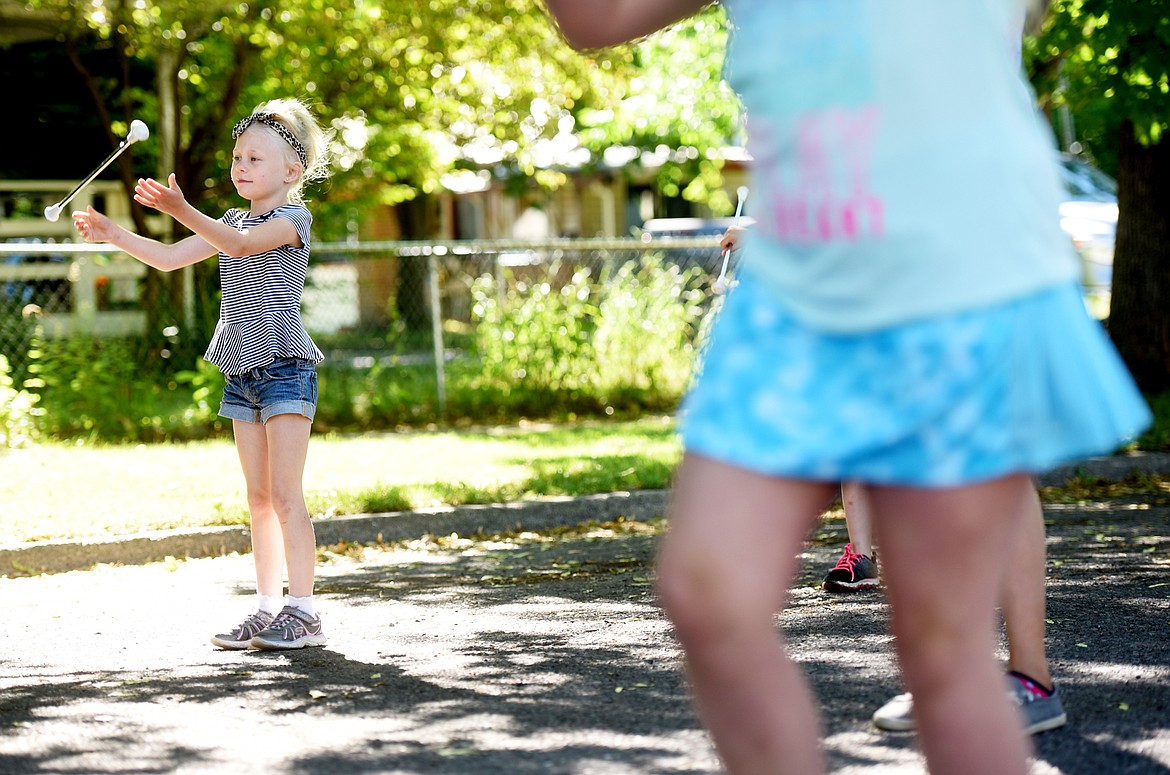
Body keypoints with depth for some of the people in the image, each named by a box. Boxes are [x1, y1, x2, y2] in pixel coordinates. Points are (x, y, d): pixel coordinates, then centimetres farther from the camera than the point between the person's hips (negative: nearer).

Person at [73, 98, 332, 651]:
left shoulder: (292, 217, -6)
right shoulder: (232, 221, 18)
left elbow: (239, 244, -25)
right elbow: (170, 258, 14)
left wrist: (182, 210, -39)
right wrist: (113, 234, -1)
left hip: (285, 366, -8)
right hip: (242, 371, 8)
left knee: (286, 493, -10)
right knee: (258, 496, 8)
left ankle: (303, 612, -9)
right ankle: (268, 609, 11)